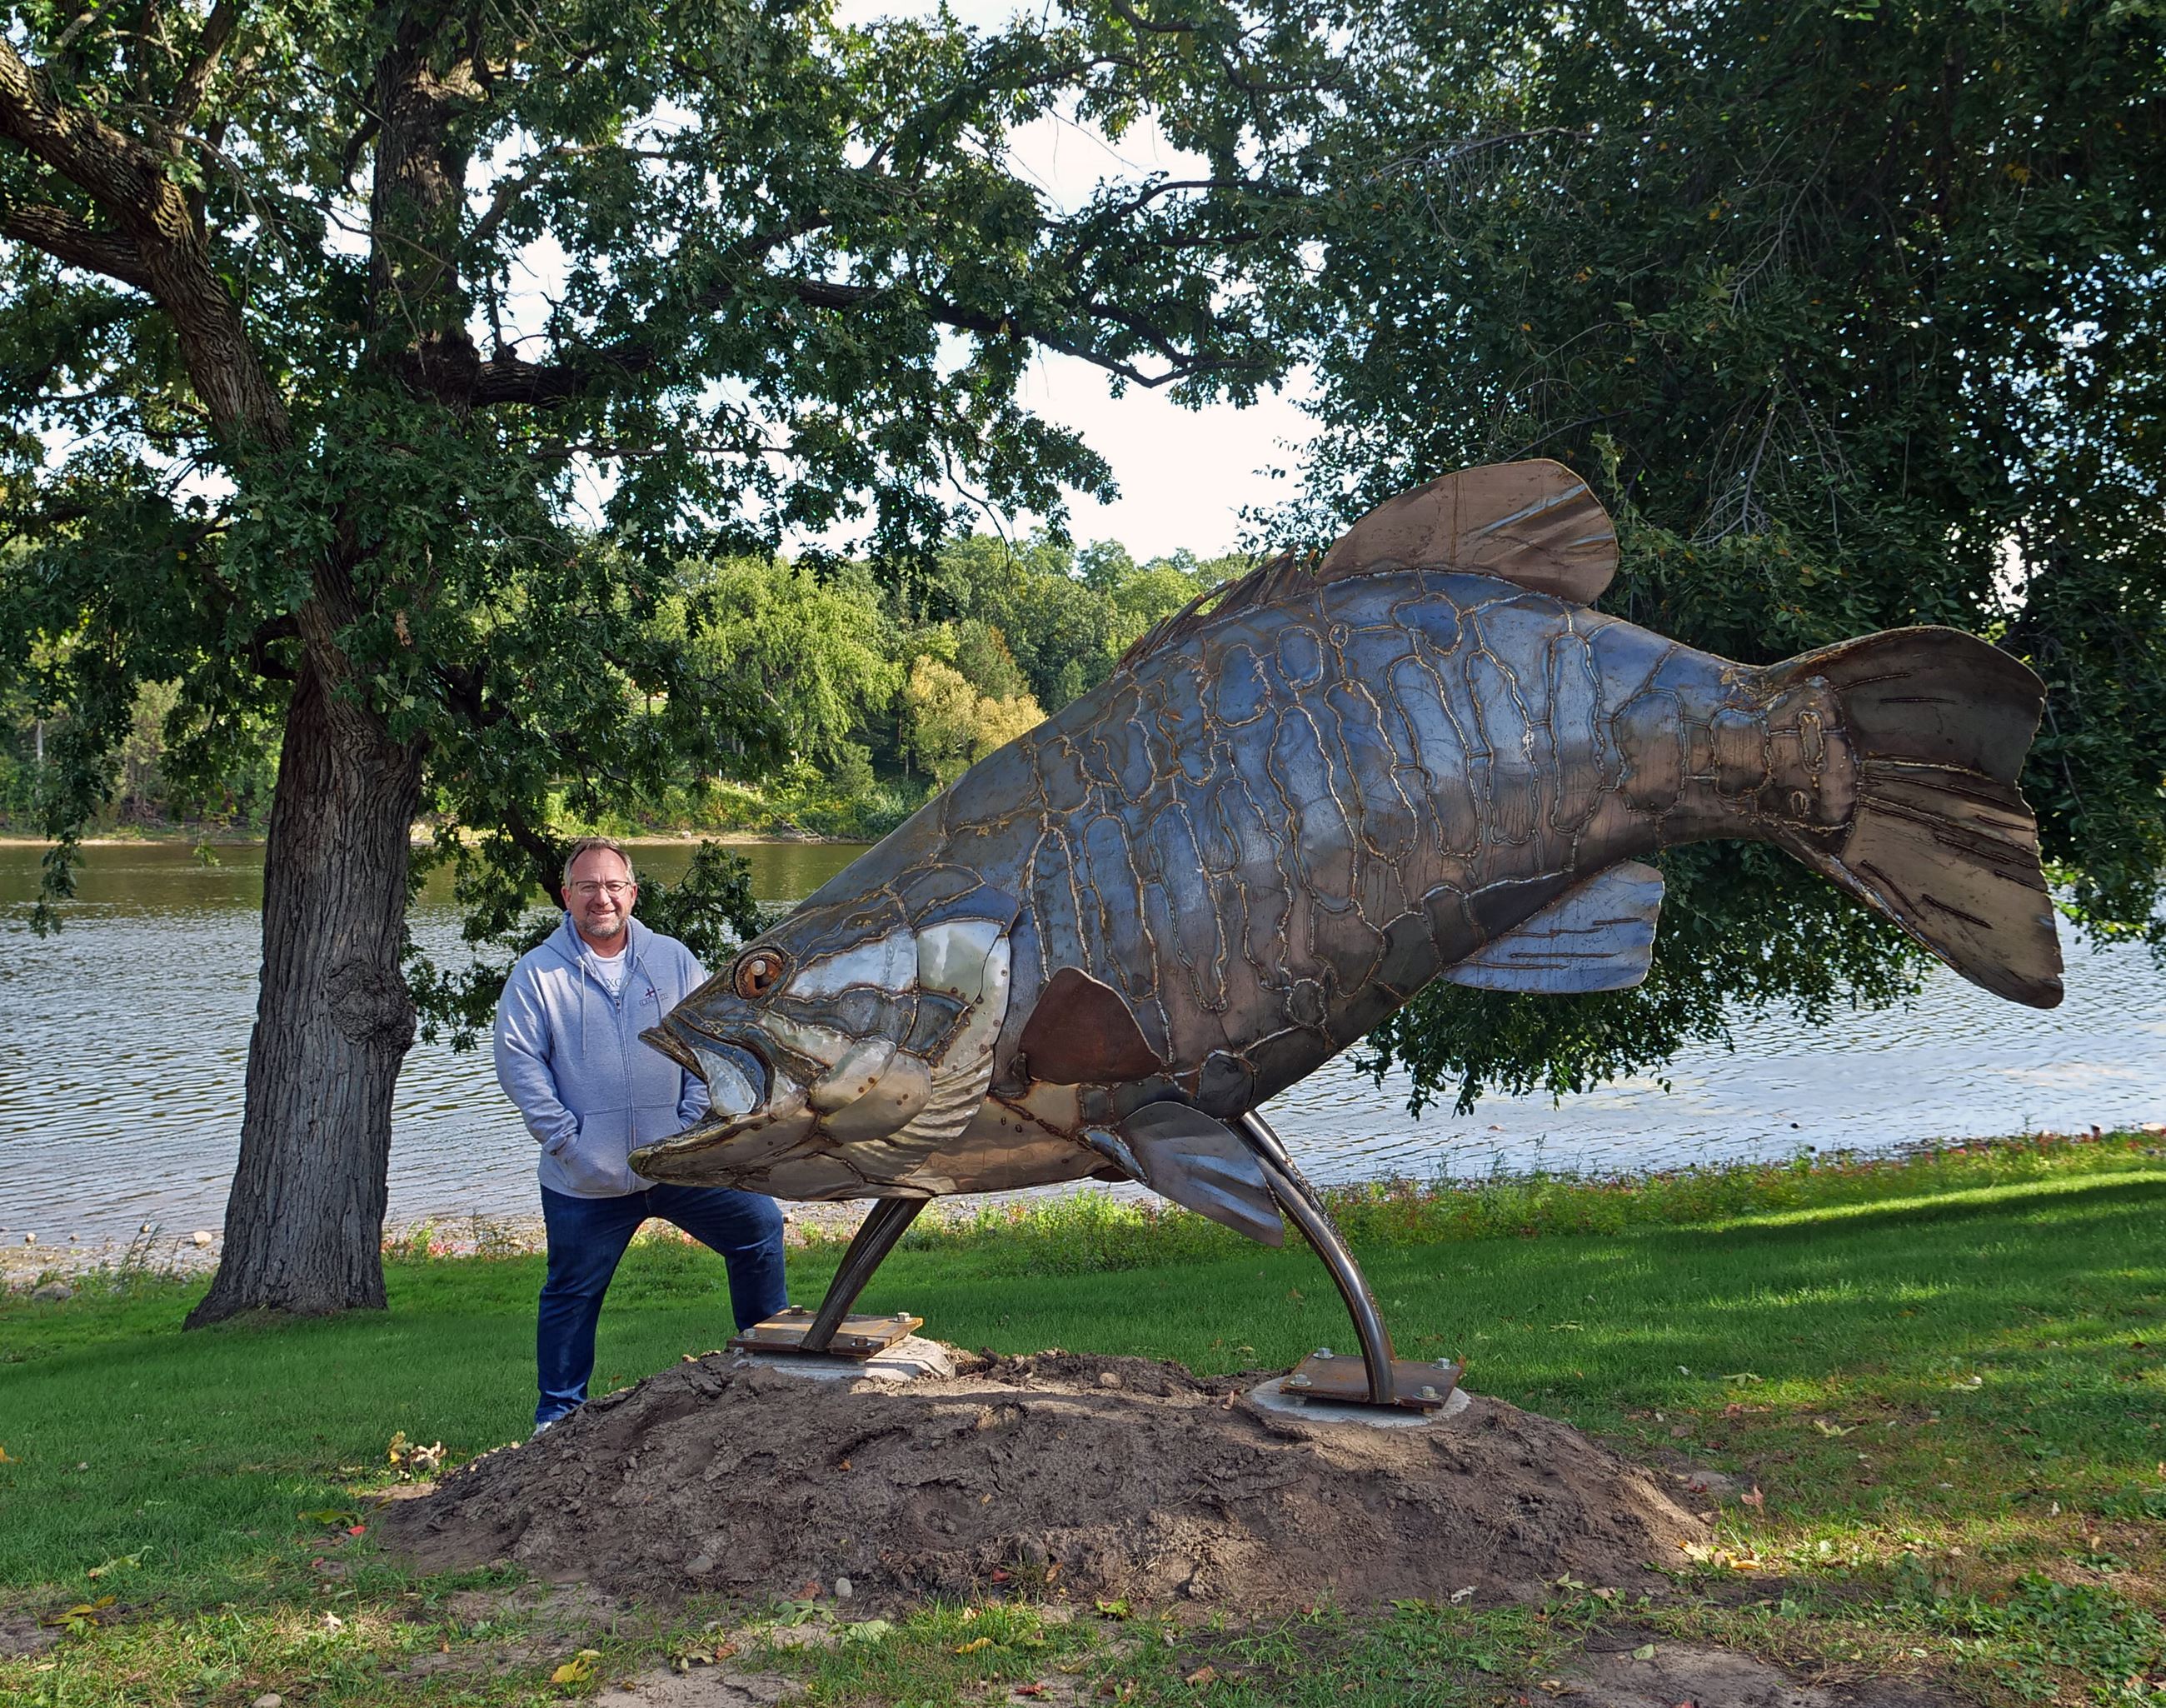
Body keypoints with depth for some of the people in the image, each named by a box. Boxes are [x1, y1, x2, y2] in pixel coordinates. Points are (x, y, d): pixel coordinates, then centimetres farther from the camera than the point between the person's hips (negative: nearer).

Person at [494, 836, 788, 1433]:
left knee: (759, 1227, 1)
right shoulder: (538, 973, -2)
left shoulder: (672, 959, 5)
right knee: (571, 1295, 8)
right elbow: (519, 1063, -4)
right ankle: (558, 1414, 25)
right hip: (585, 1181, -2)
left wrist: (693, 1120, -3)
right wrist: (563, 1136, -11)